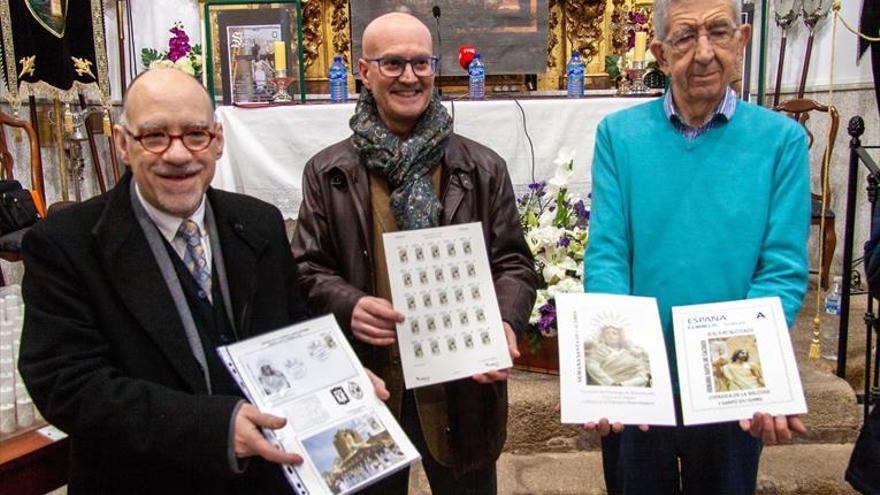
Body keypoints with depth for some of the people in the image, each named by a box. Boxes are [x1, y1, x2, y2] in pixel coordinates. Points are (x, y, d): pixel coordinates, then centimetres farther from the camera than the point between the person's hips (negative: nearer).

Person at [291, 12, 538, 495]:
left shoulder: (483, 168, 1)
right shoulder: (327, 173, 1)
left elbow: (514, 263, 2)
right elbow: (307, 268, 2)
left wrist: (505, 323, -17)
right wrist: (347, 305, -18)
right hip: (365, 382, 1)